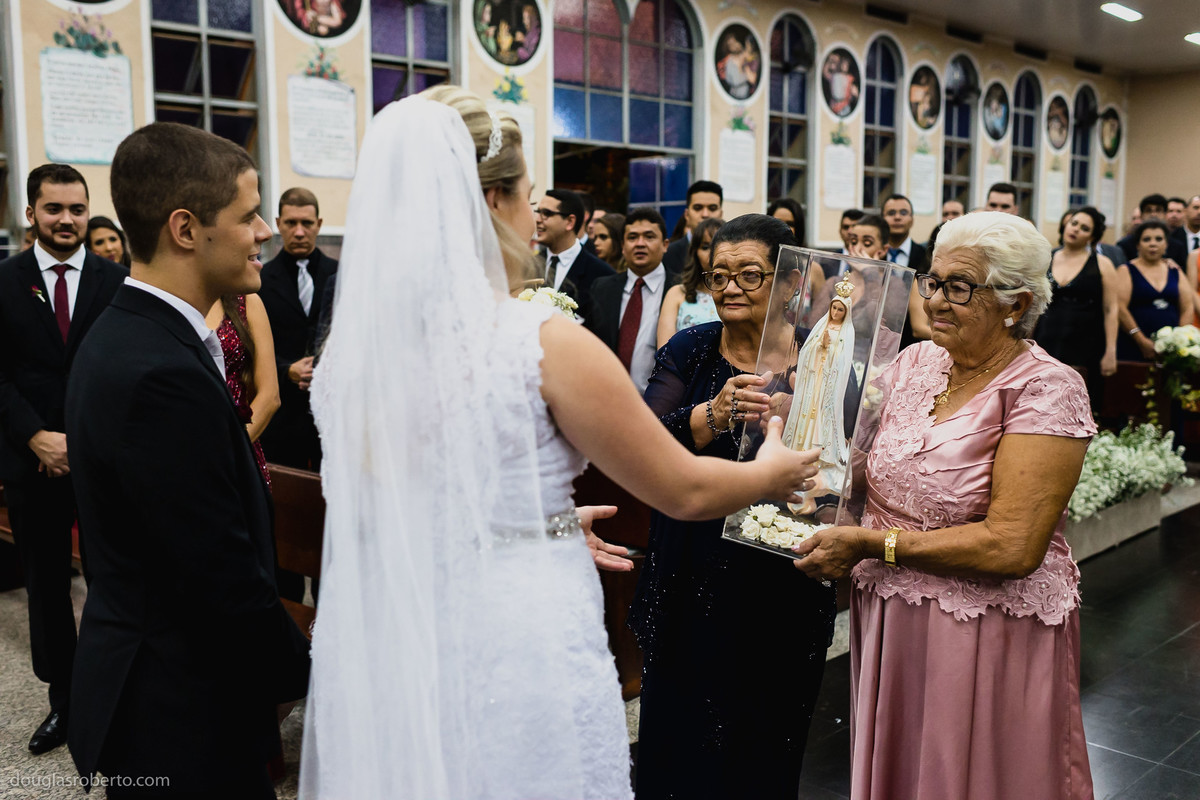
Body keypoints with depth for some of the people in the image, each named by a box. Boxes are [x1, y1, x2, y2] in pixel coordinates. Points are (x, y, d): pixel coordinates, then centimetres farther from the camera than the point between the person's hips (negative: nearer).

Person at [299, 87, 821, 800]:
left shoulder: (347, 349, -2)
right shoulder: (548, 343, -18)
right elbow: (684, 490, -8)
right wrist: (772, 471, 14)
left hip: (381, 652, 5)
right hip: (520, 653, -5)